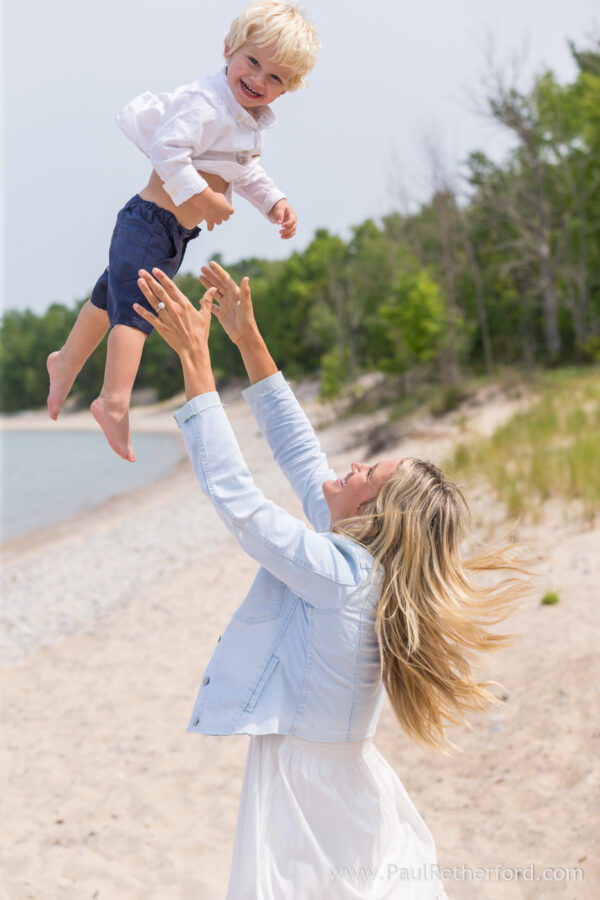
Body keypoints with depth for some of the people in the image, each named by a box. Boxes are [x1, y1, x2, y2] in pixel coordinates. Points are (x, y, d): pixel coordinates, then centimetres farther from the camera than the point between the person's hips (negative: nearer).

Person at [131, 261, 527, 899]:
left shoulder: (335, 572, -23)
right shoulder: (367, 557, 0)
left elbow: (231, 490, -24)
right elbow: (300, 454, 7)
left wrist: (194, 356, -21)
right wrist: (248, 342, 7)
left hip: (303, 784, -9)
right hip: (343, 775, 9)